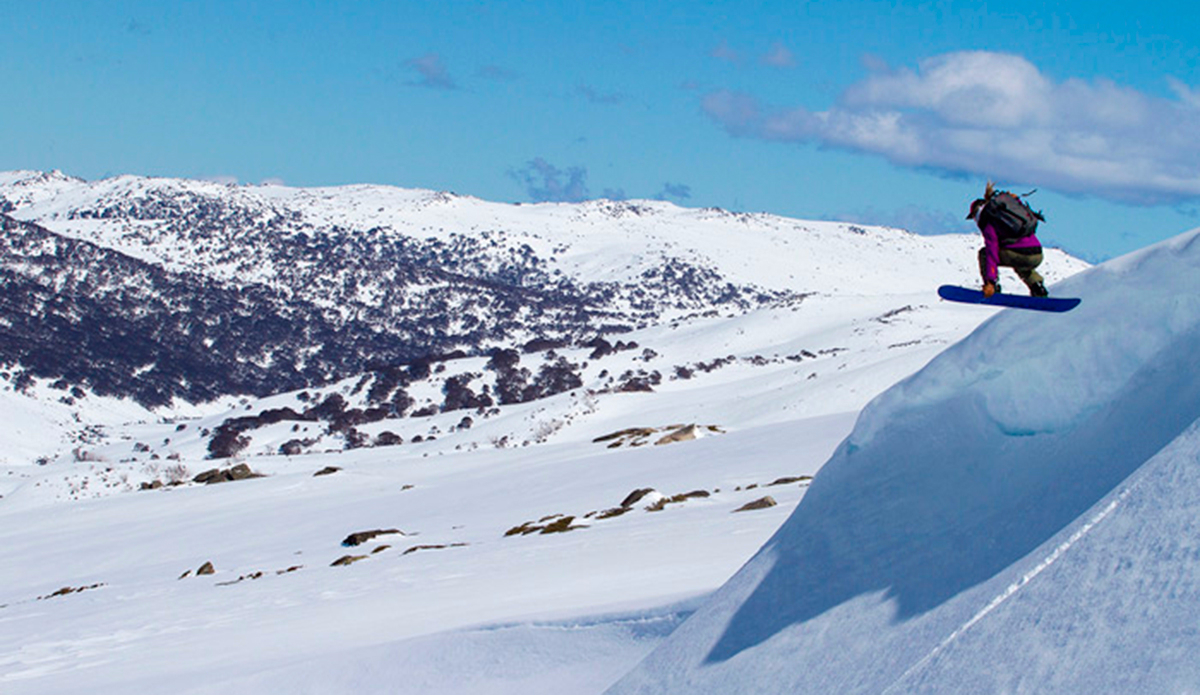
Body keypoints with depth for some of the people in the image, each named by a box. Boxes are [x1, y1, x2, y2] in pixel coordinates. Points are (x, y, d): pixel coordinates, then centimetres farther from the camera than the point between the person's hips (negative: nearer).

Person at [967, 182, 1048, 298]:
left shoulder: (988, 223, 2)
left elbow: (992, 252, -9)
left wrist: (991, 282, -14)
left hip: (1019, 255, -7)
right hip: (1038, 257, 7)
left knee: (983, 253, 12)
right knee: (1020, 267, 43)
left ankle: (993, 288, 1)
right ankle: (1038, 289, 20)